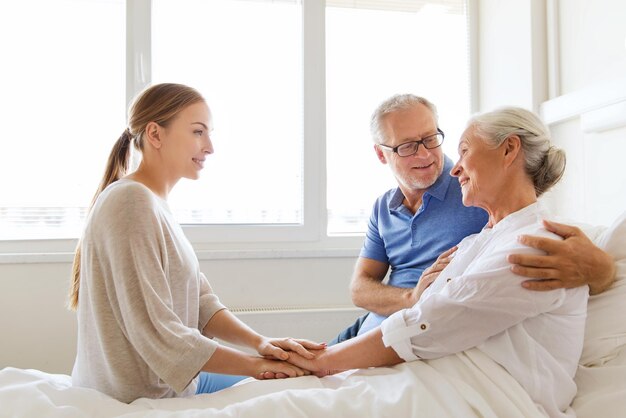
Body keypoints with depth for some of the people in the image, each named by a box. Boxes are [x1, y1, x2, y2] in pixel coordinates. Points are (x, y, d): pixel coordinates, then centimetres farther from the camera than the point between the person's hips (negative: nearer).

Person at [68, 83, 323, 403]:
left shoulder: (155, 205, 6)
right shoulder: (132, 202, -24)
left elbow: (200, 302, 1)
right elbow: (155, 333, -27)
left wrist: (258, 341, -13)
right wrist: (255, 364, -20)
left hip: (165, 380, 8)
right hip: (142, 397, -8)